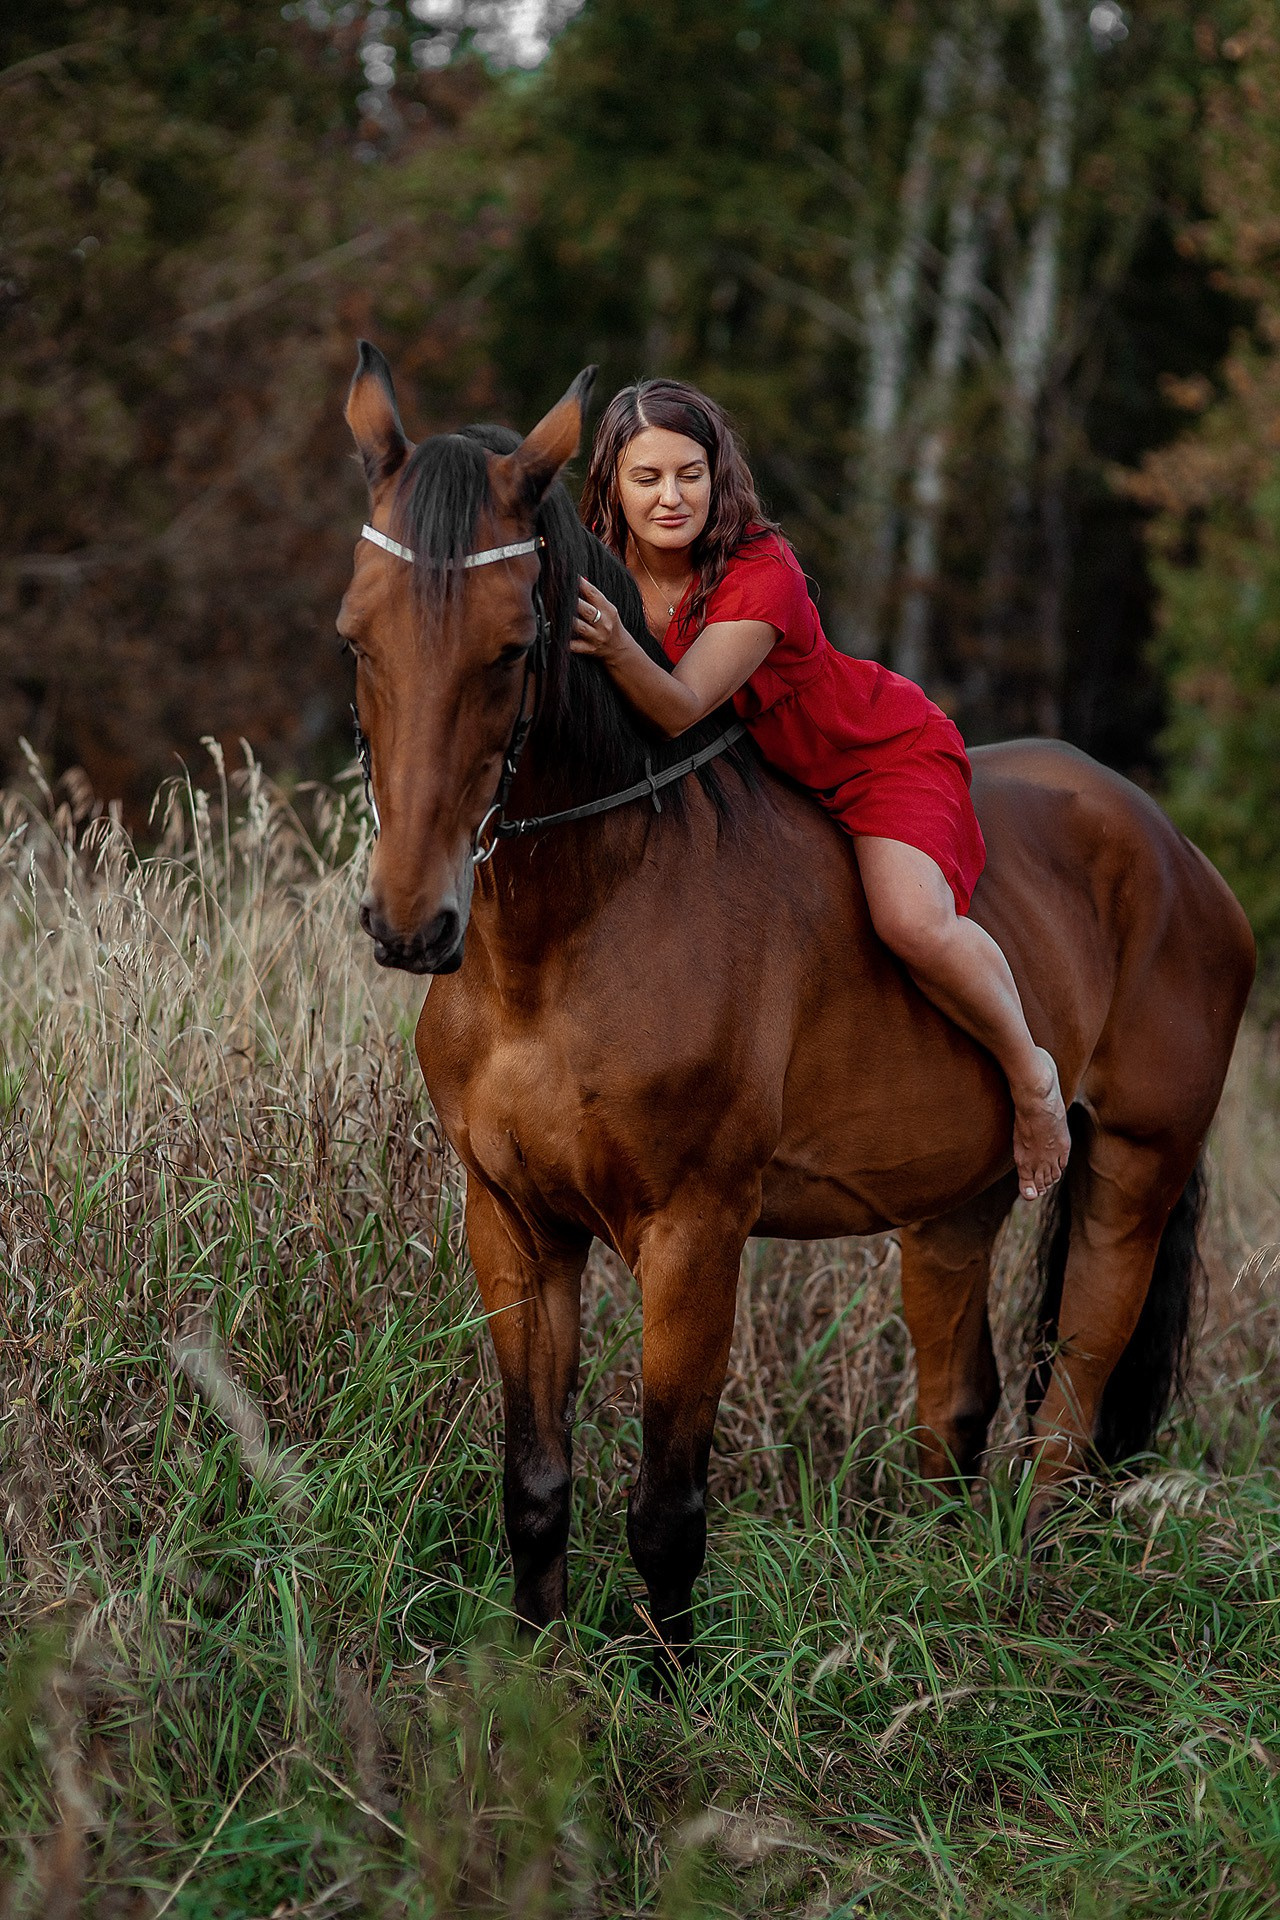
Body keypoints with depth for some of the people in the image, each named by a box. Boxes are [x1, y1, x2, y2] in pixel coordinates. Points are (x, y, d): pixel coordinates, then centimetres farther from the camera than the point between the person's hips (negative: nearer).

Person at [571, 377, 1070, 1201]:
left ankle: (1028, 1071, -5)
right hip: (758, 772, 7)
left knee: (913, 921, -30)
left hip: (884, 754, -7)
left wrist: (617, 649, -60)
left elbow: (681, 710, -42)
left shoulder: (763, 573, -31)